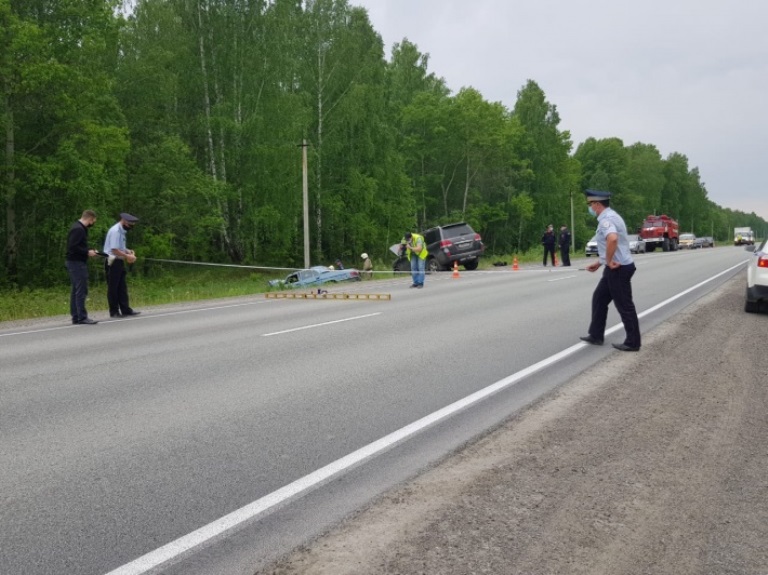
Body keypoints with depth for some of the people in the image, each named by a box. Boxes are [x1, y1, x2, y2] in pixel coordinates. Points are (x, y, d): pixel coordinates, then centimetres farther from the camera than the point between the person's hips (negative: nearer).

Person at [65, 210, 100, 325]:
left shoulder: (79, 228, 15)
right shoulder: (78, 229, -17)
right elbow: (73, 247, -23)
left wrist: (89, 250, 10)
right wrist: (87, 252, -15)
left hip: (74, 262, 11)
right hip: (77, 263, -11)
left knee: (76, 291, 12)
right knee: (81, 290, -9)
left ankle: (76, 317, 16)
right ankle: (82, 317, -8)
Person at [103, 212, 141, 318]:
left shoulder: (122, 231, 10)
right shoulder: (115, 231, -18)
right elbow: (114, 250, -23)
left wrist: (129, 252, 4)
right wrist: (127, 256, -16)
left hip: (119, 262, 9)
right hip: (112, 261, -9)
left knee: (122, 286, 10)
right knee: (113, 287, -1)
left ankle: (125, 309, 13)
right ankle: (114, 311, 5)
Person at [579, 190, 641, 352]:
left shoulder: (606, 219, -19)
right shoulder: (610, 216, 14)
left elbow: (612, 239, -39)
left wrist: (609, 261, -27)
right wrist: (598, 263, 24)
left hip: (618, 269, -10)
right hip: (616, 268, 10)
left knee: (624, 305, -1)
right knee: (599, 298, 16)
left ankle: (632, 343, 8)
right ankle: (596, 335, 23)